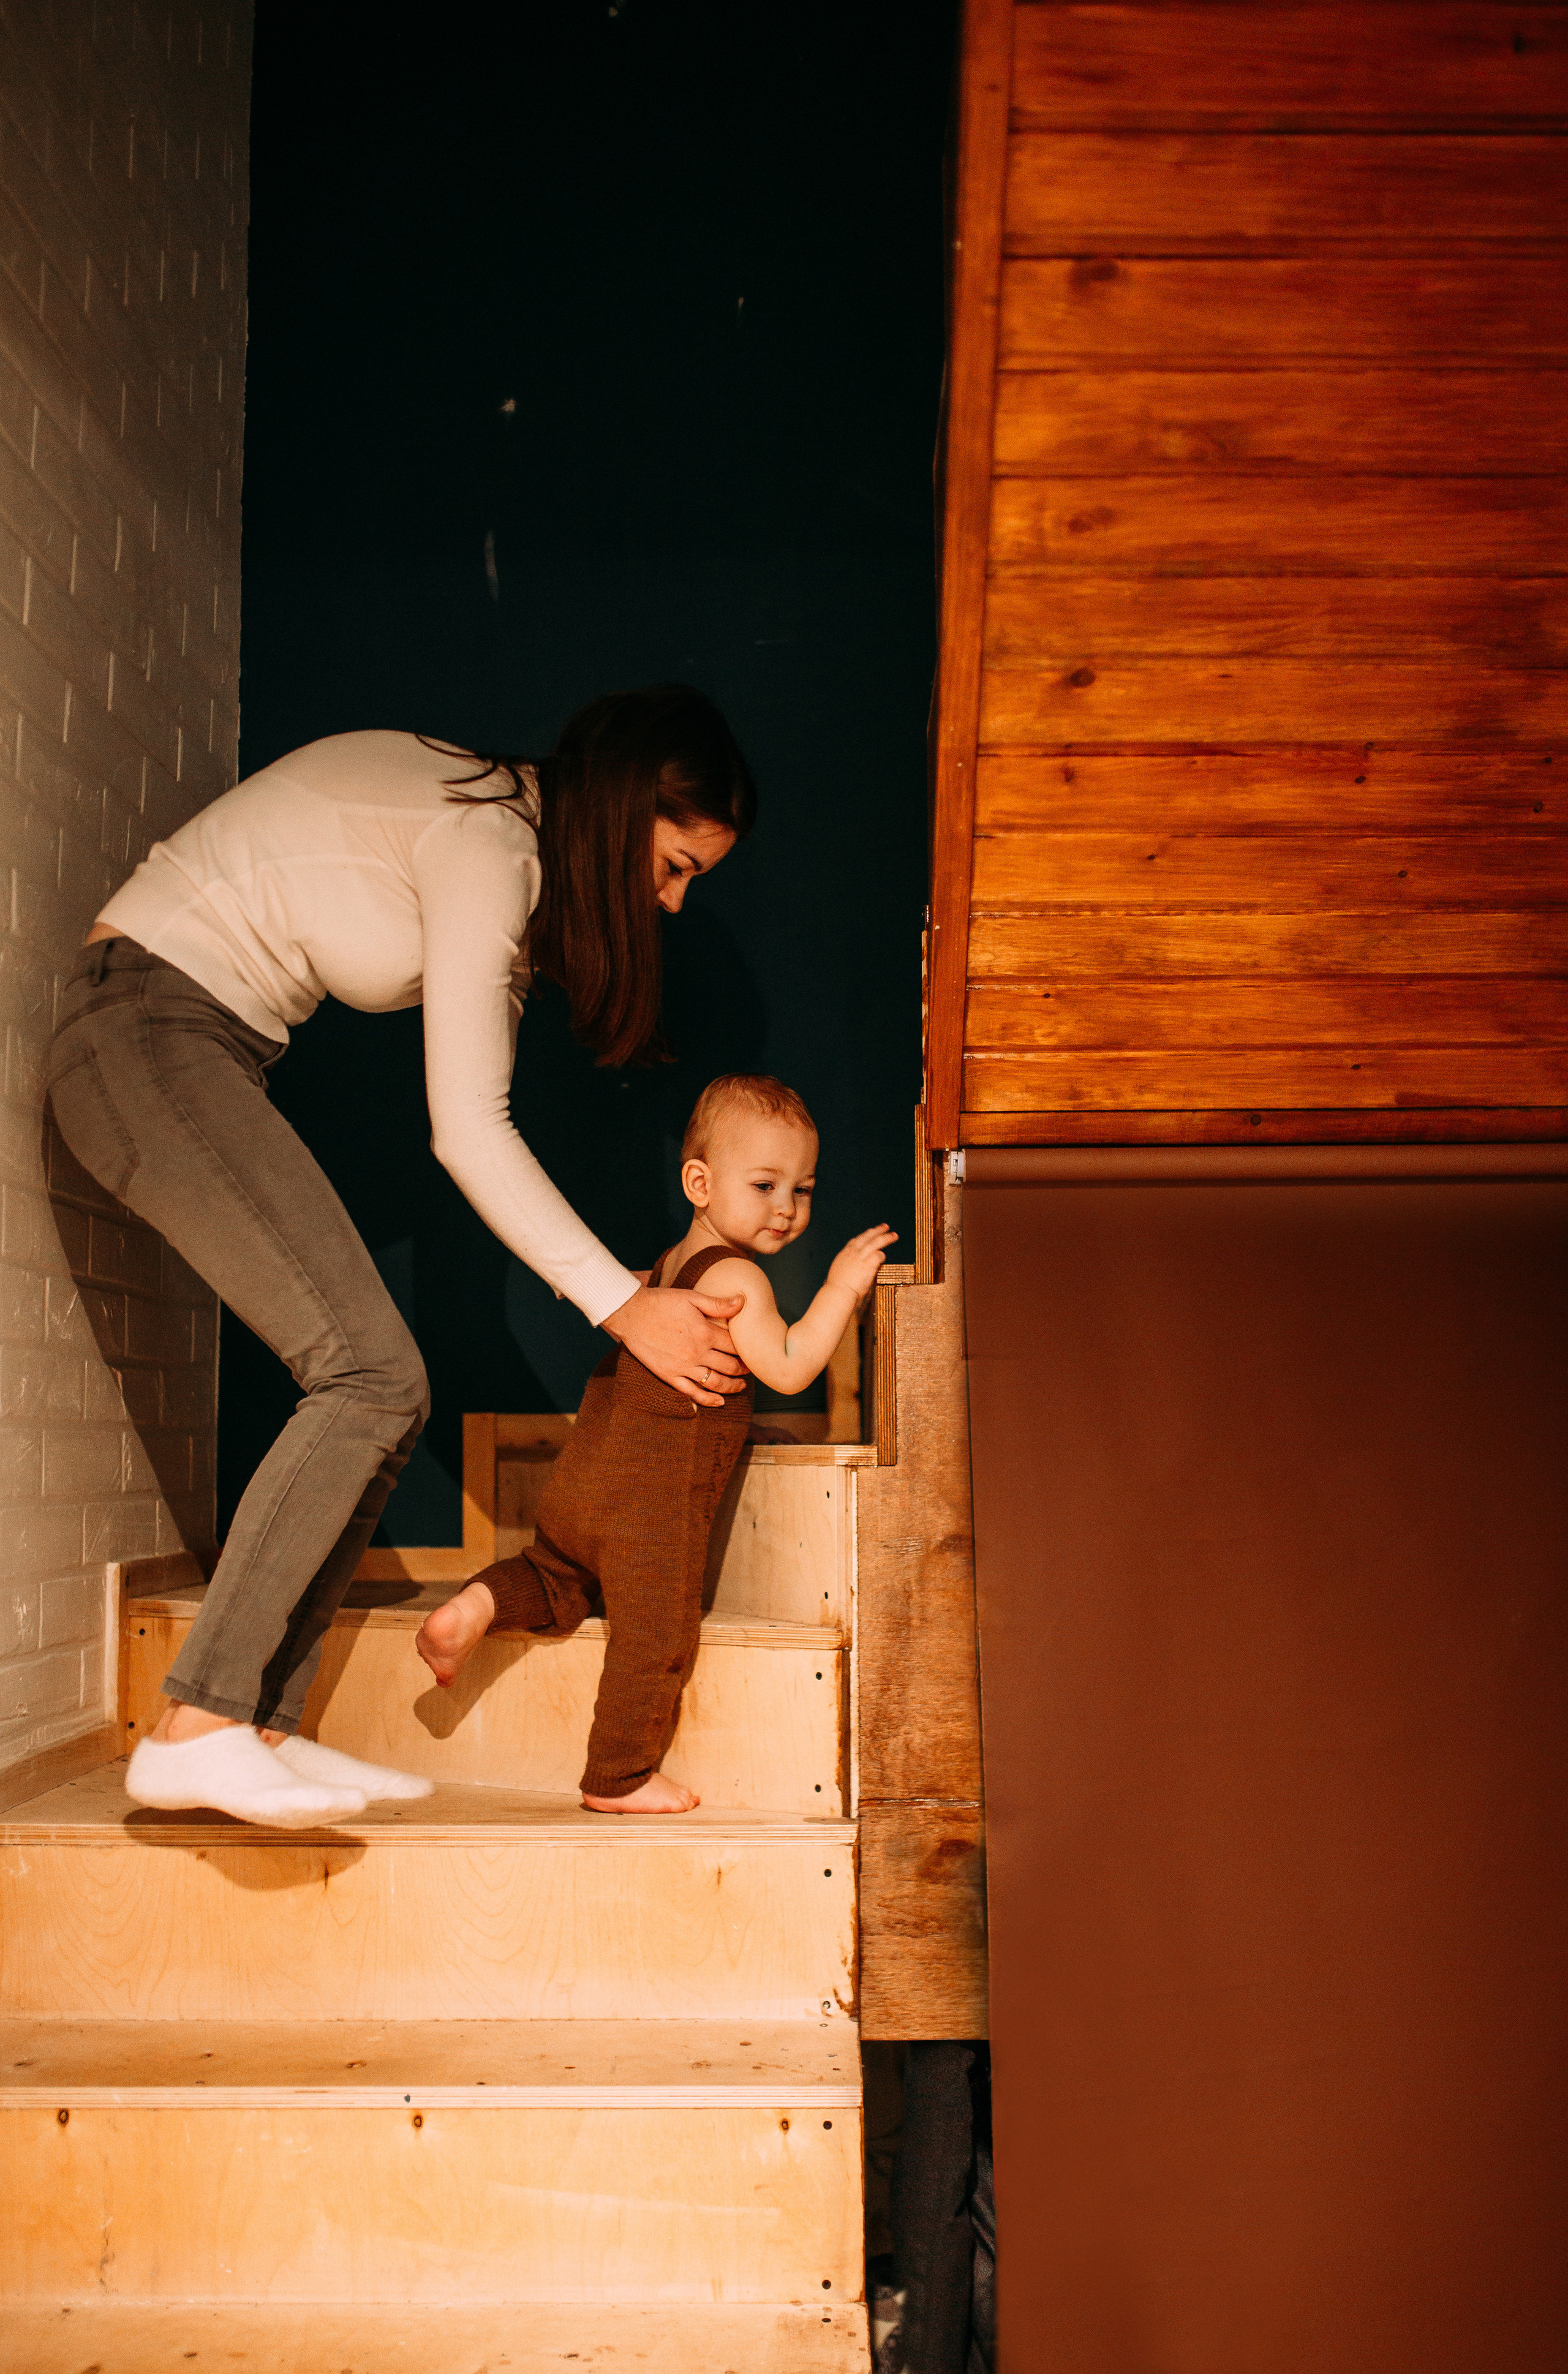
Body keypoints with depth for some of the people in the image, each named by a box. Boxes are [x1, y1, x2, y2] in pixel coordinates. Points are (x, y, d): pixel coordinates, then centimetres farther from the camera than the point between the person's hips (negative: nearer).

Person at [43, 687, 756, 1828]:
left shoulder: (514, 837, 12)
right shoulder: (488, 846, -18)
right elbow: (468, 1131, -19)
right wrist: (625, 1306, -14)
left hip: (207, 1053, 10)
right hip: (147, 1035, -10)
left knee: (379, 1392, 1)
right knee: (370, 1376, -18)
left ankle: (262, 1729, 3)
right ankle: (195, 1730, -17)